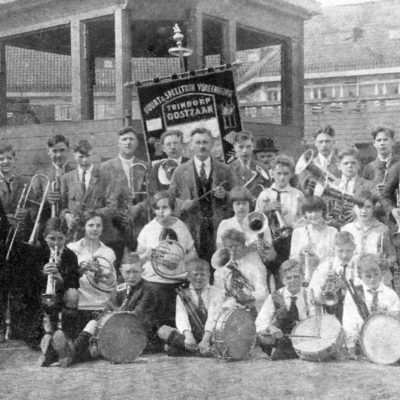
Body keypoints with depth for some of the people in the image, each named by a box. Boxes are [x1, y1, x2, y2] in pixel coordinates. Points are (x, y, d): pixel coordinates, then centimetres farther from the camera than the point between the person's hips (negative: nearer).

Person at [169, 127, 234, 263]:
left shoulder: (224, 170, 10)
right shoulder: (180, 171, 8)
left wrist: (224, 195, -6)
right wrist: (182, 204, -9)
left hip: (219, 227, 1)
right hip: (191, 226, -1)